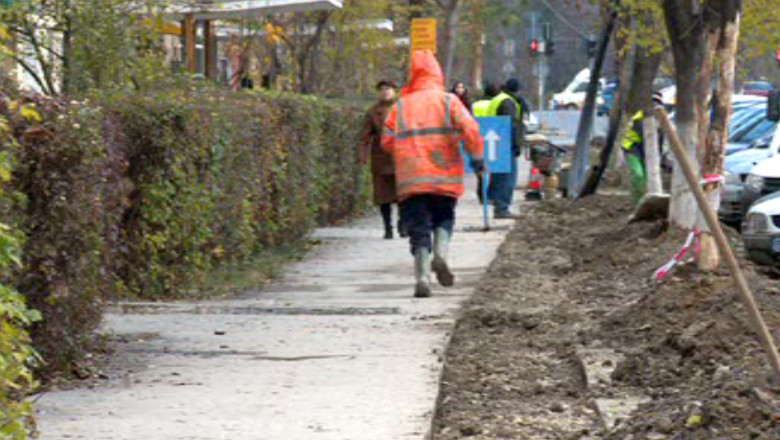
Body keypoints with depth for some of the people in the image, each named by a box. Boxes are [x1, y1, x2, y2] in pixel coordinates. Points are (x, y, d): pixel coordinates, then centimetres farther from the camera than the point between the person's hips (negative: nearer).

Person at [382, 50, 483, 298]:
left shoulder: (401, 106, 9)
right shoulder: (448, 101, 4)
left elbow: (387, 142, 6)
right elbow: (469, 128, -10)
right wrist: (477, 156, -3)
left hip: (410, 179, 0)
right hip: (444, 176, 0)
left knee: (418, 229, 2)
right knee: (444, 219, 18)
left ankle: (422, 276, -12)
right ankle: (441, 252, -9)